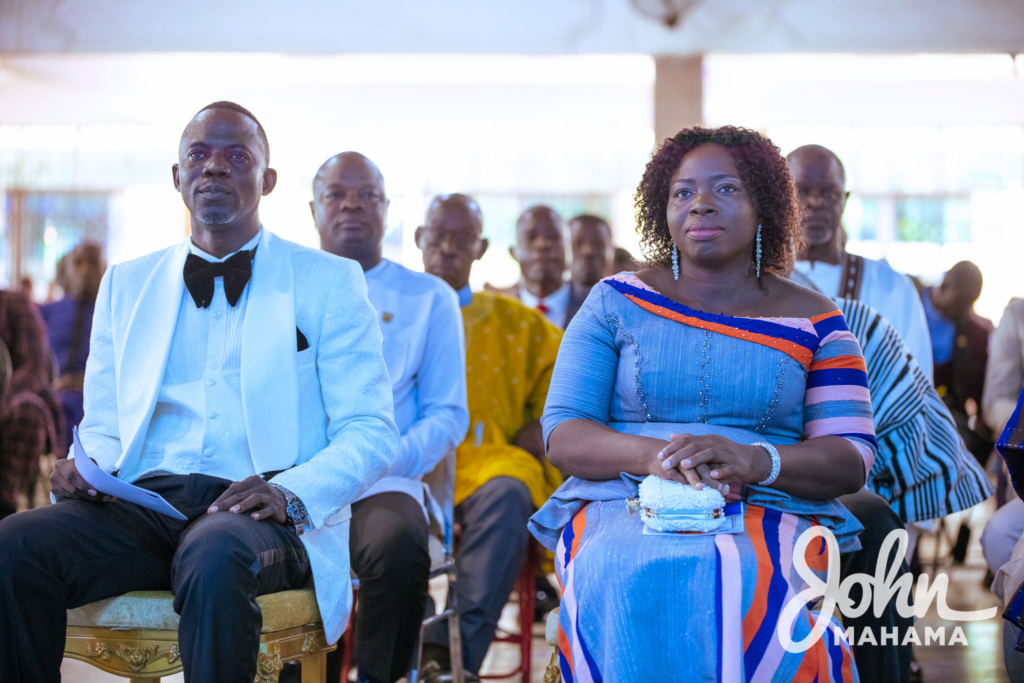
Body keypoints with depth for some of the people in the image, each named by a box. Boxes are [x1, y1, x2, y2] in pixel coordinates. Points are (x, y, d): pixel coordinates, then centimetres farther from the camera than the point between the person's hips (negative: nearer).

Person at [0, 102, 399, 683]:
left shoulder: (329, 281, 10)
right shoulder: (126, 285, 22)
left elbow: (371, 432, 4)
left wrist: (293, 493, -16)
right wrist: (86, 466, -2)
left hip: (261, 514, -3)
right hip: (146, 501, 3)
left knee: (216, 555, -39)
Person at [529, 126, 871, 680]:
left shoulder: (813, 323, 12)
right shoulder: (616, 303, 13)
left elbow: (852, 459, 3)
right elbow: (563, 436, 4)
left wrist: (752, 460, -18)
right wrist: (654, 455, -18)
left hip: (771, 515, 0)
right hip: (623, 510, 0)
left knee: (749, 591, -36)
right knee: (632, 590, -36)